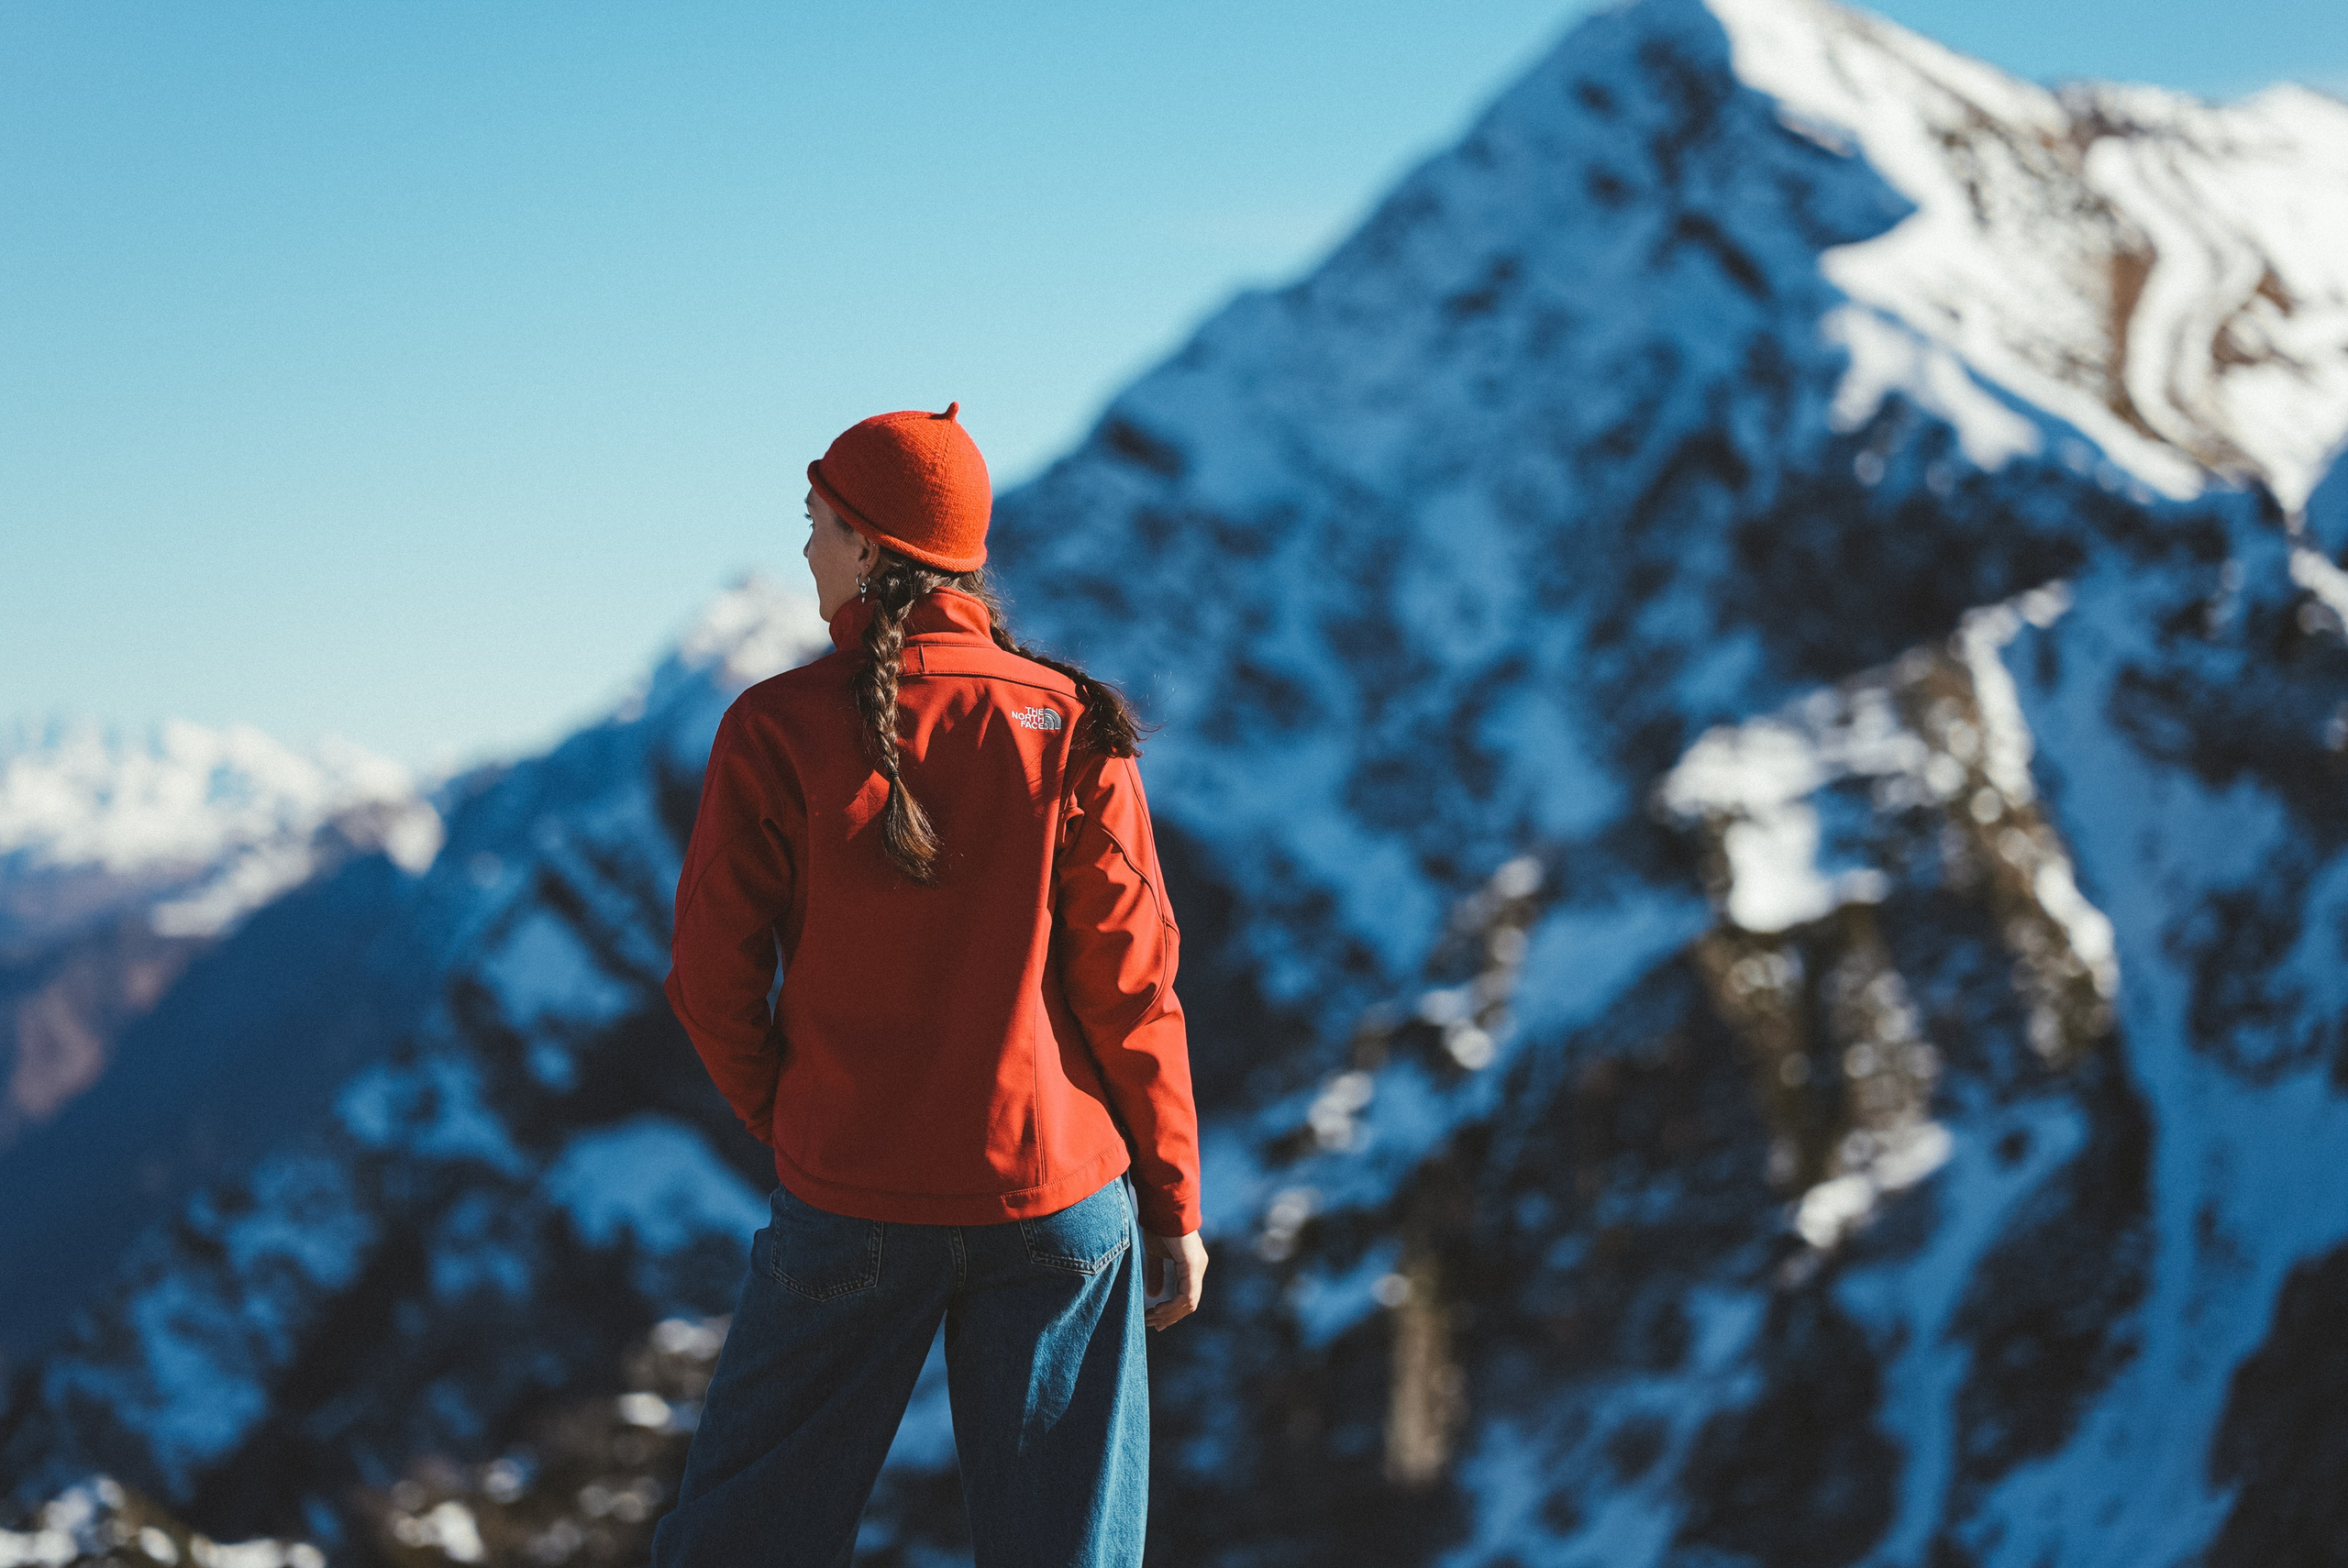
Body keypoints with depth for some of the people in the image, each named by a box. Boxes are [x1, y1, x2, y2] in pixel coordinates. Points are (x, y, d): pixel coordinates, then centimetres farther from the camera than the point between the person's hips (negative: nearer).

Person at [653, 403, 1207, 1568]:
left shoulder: (776, 731, -8)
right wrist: (1174, 1206, 4)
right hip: (1056, 1193, 1)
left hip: (847, 1204, -1)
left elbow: (714, 983, -6)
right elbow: (1130, 984, -4)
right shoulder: (1067, 725, -5)